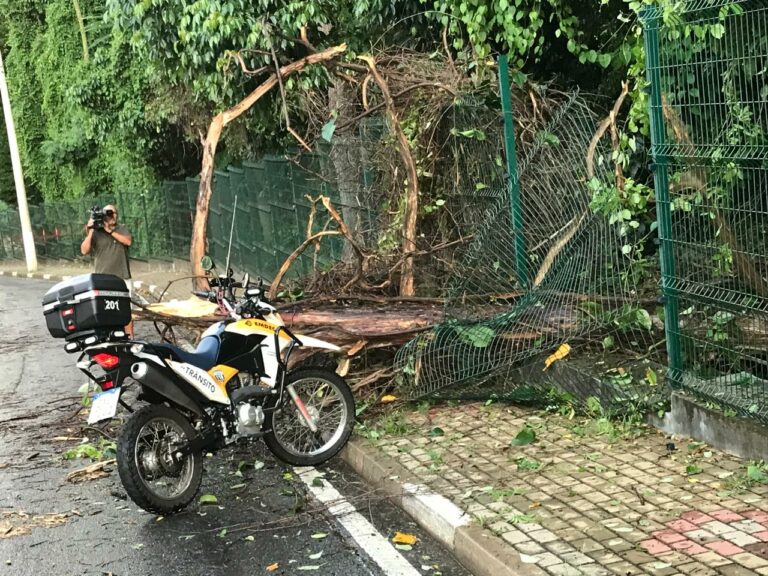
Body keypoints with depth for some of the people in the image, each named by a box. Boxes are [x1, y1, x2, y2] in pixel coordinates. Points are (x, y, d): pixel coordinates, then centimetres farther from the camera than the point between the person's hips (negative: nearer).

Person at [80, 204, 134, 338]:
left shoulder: (122, 230, 11)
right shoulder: (96, 233, 6)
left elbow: (128, 241, -10)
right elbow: (84, 250, -4)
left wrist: (110, 231, -12)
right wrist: (89, 232, -12)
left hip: (122, 278, 1)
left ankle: (130, 339, 10)